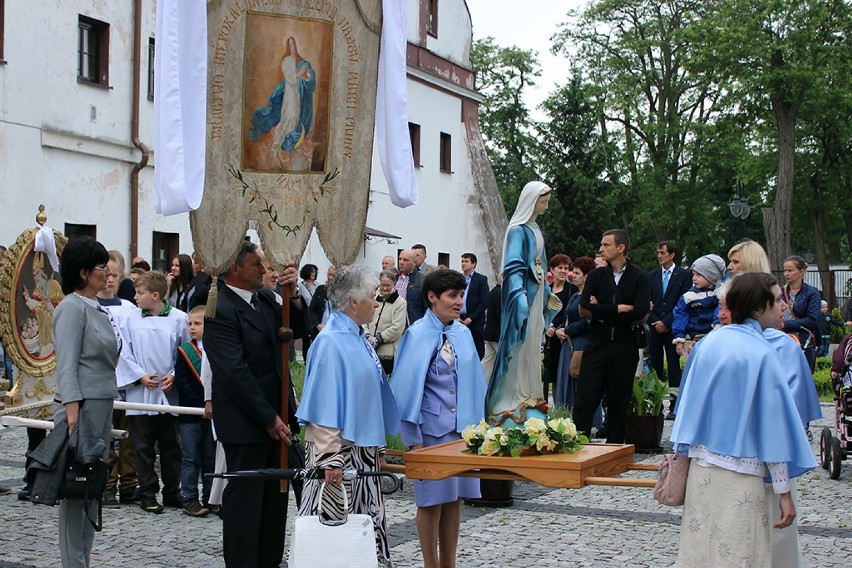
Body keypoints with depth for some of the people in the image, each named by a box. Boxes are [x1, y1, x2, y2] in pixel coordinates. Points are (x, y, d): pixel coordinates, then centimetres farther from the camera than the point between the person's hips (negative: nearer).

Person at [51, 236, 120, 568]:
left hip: (103, 405, 9)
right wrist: (72, 414, -22)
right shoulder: (72, 308, -10)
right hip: (82, 405, -9)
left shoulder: (97, 309, 16)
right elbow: (66, 366, -16)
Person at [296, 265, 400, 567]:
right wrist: (330, 458, -22)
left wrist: (378, 446, 19)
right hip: (338, 450, -9)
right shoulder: (331, 341, -16)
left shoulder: (359, 339, 11)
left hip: (363, 449, 9)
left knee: (367, 524, 12)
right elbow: (324, 405, -20)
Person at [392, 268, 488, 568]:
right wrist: (414, 439, -13)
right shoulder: (418, 335, -10)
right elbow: (407, 388, -11)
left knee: (454, 498, 12)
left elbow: (474, 382, 12)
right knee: (431, 501, 3)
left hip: (462, 428, 5)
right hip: (431, 430, -5)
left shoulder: (463, 333, 6)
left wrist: (476, 425, 8)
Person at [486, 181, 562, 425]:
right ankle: (516, 398, -1)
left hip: (536, 295, 9)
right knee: (520, 345, -6)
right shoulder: (518, 230, -12)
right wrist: (520, 296, -29)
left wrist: (547, 293, 23)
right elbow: (513, 267, -20)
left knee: (533, 346, 11)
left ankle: (529, 394, 17)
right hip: (523, 294, -9)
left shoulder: (535, 229, 14)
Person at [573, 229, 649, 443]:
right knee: (585, 400, -5)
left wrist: (602, 314, -7)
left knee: (619, 402, 6)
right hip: (596, 345, 1)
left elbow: (641, 313, -11)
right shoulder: (596, 275, 9)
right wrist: (620, 309, -9)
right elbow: (584, 309, -6)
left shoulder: (639, 277, 2)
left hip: (624, 347, -1)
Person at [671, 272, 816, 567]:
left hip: (699, 465, 6)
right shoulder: (762, 354, -13)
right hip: (740, 475, -6)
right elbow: (773, 425, -12)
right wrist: (784, 491, -8)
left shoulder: (709, 341, 5)